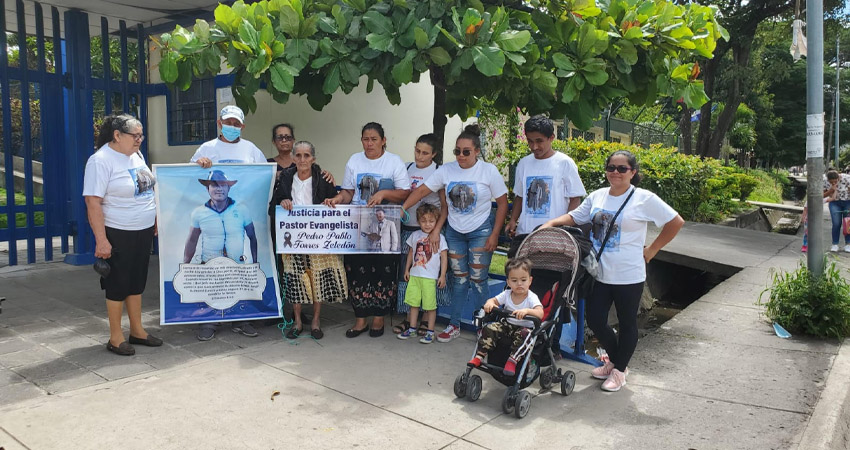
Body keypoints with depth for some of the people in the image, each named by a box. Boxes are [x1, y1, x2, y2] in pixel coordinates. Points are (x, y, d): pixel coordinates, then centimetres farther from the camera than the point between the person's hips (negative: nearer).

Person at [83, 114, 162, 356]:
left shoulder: (136, 155, 9)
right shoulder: (101, 160, -16)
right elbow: (93, 203, -19)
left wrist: (155, 222, 16)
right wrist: (101, 240, -22)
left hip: (144, 232, 7)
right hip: (118, 235, -7)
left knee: (137, 283, 15)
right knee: (118, 286, 4)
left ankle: (137, 330, 27)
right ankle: (115, 338, 17)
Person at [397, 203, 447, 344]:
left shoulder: (439, 237, -4)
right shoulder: (415, 235, 7)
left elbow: (444, 257, -3)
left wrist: (442, 276, -6)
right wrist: (407, 270, 15)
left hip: (430, 277, -4)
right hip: (414, 275, 4)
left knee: (430, 305, 1)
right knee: (413, 303, 11)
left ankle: (430, 331, 11)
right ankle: (412, 328, 22)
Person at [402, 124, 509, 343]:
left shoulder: (489, 171, -11)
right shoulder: (447, 170, -4)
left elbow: (502, 203, -7)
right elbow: (422, 190, -5)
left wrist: (494, 235, -11)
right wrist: (401, 209, -17)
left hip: (481, 230, -3)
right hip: (455, 231, 3)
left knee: (478, 279, -2)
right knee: (458, 279, 11)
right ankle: (454, 325, 22)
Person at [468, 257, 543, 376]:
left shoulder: (531, 297, -16)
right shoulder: (507, 294, -1)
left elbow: (540, 313, -31)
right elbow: (494, 300, 5)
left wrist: (527, 311, -52)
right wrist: (489, 304, -22)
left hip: (525, 327, -4)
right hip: (507, 325, 5)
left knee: (525, 334, -37)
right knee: (489, 329, -17)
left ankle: (512, 361, -36)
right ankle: (479, 356, -14)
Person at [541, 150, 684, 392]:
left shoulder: (645, 199, -9)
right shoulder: (597, 196, 5)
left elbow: (676, 222, -5)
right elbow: (574, 217, 11)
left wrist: (651, 250, -5)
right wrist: (551, 223, -8)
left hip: (628, 276, -5)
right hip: (599, 273, 5)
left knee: (627, 324, 11)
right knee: (595, 321, 9)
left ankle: (619, 370, 29)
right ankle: (614, 360, 35)